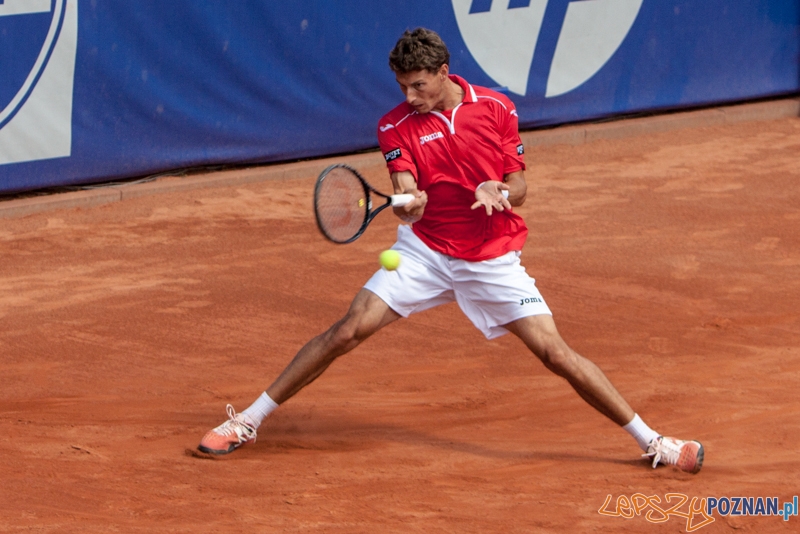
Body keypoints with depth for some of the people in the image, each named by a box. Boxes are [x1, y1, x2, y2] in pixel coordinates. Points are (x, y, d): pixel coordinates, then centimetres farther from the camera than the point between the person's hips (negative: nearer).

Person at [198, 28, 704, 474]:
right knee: (348, 330, -11)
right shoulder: (396, 125, -6)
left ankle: (651, 441, 3)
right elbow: (407, 200, -16)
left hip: (492, 259, -1)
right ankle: (247, 422, 0)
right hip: (424, 251, 1)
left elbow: (519, 186, 0)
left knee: (557, 354, -9)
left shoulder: (496, 110, -6)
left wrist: (499, 191, -23)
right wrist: (409, 203, -40)